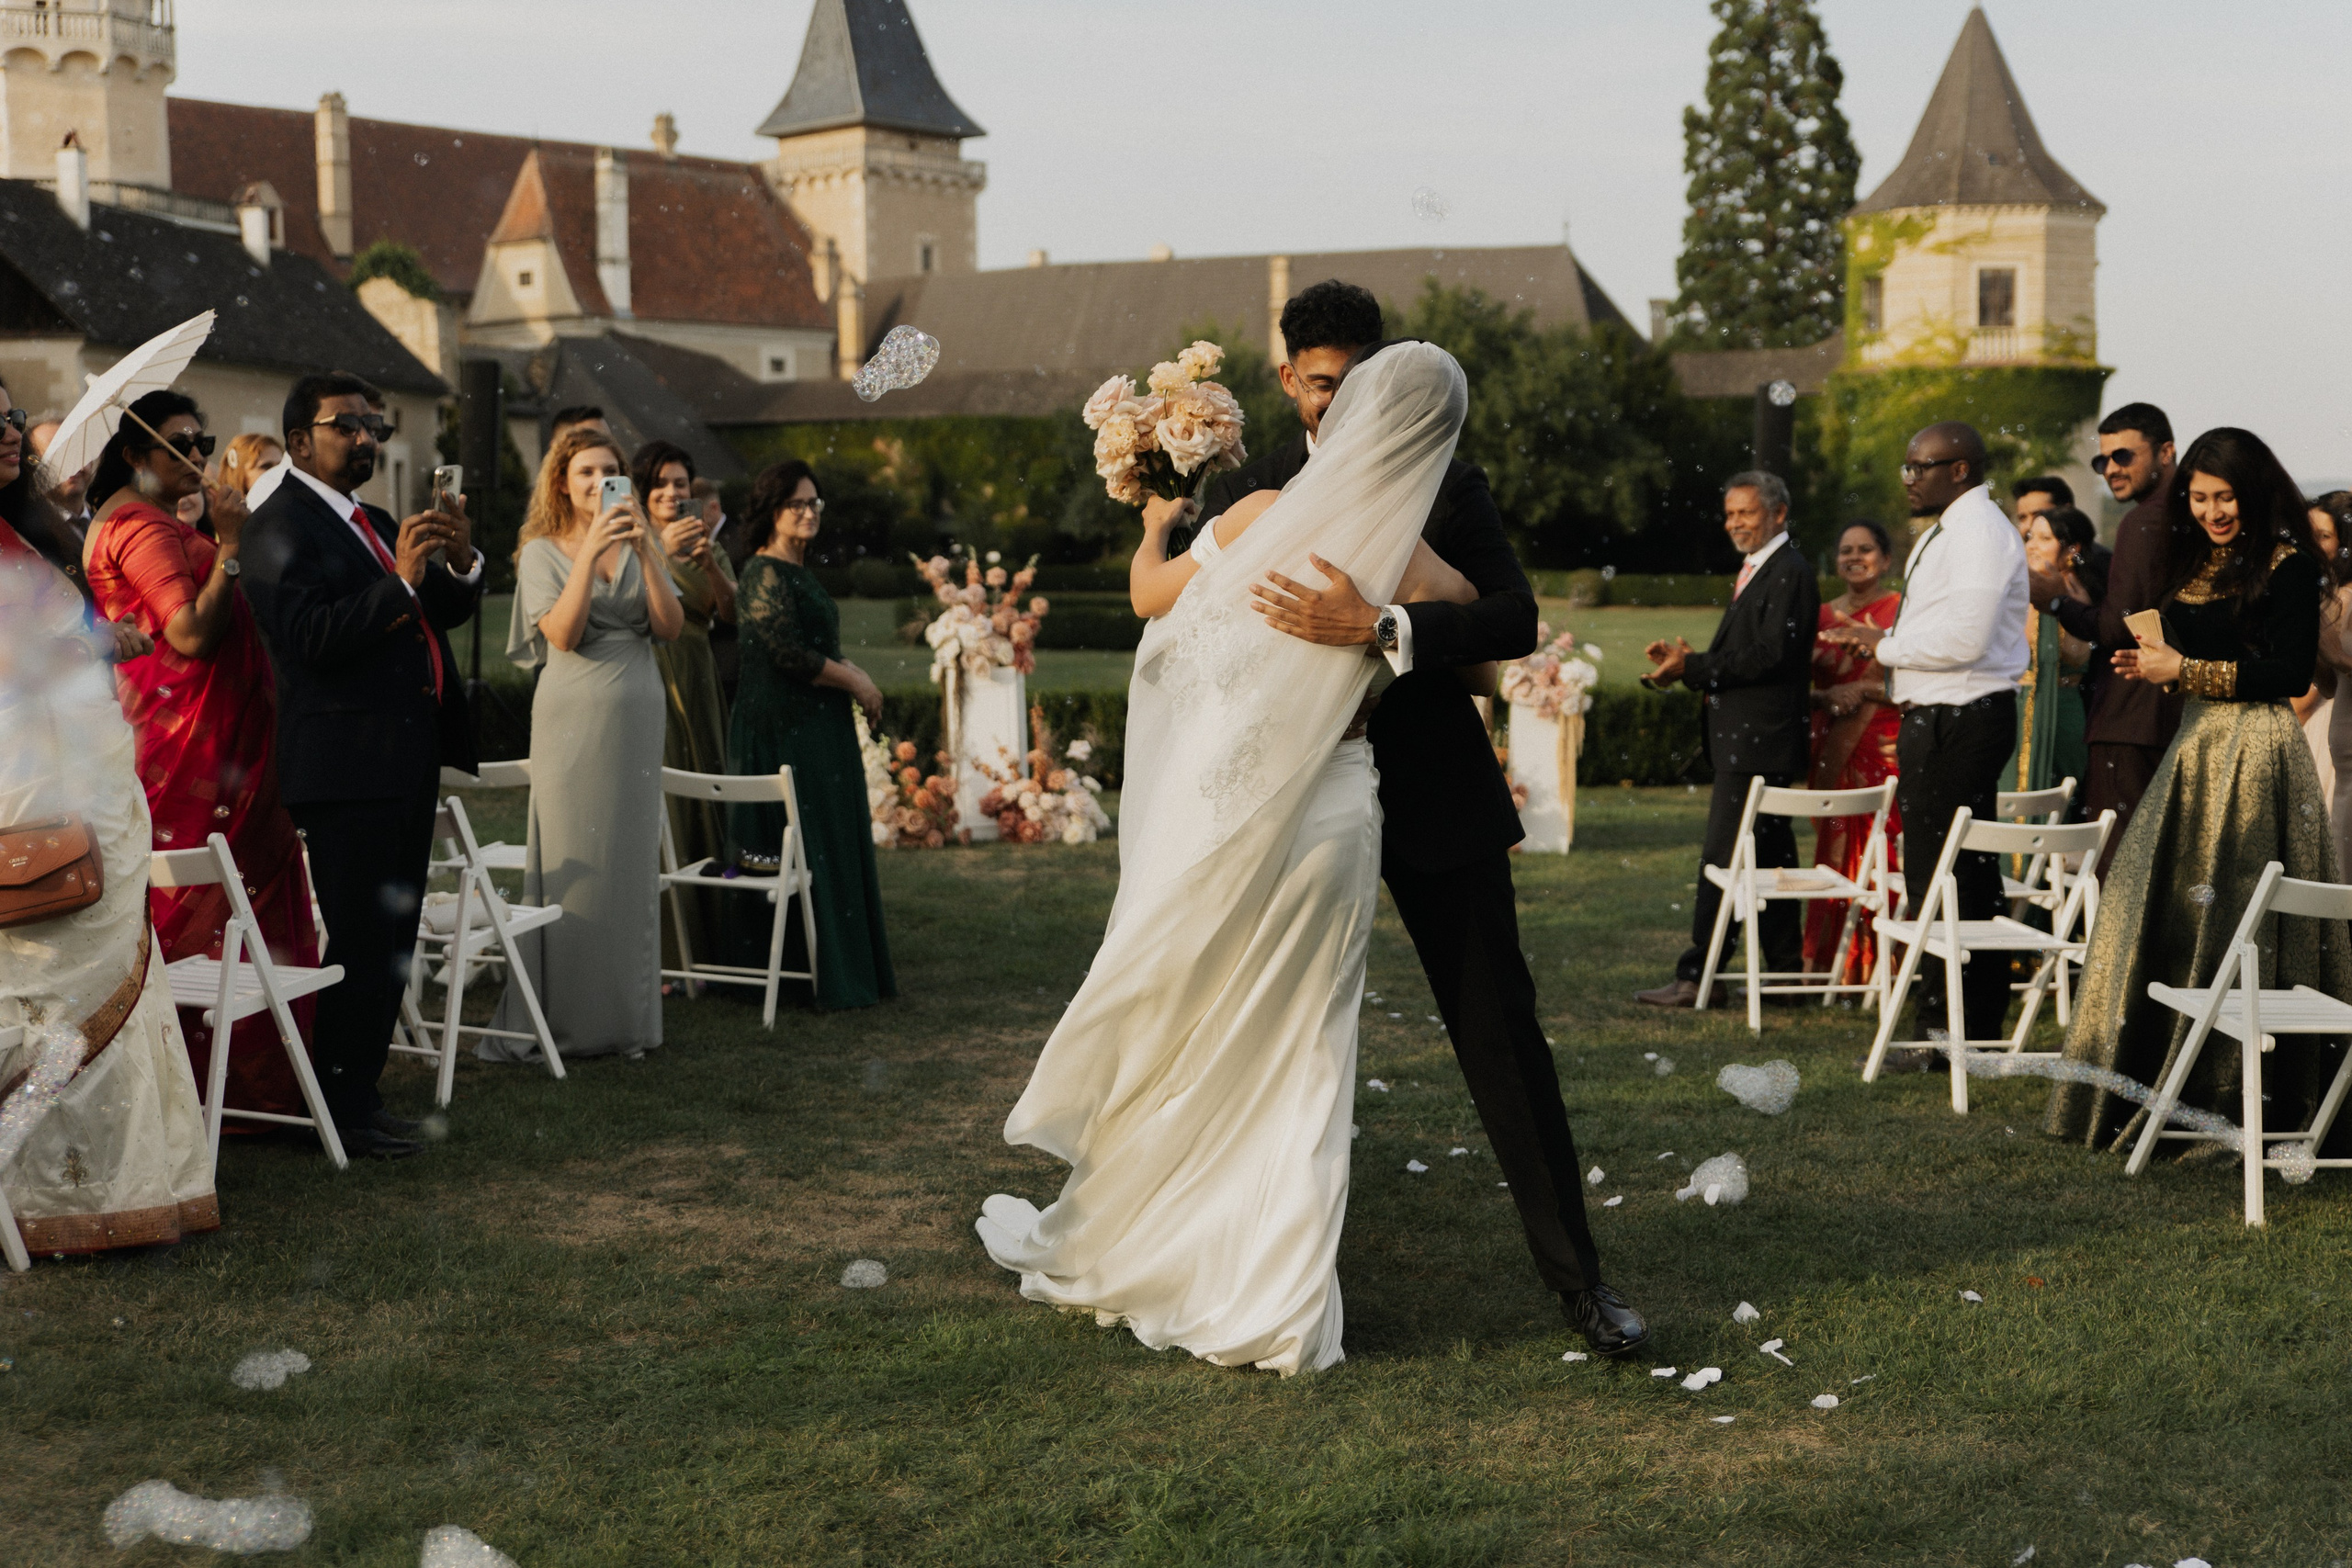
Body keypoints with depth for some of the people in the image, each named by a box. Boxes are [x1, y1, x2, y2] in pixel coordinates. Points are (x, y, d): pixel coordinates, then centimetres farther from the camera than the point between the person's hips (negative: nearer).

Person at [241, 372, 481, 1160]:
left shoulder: (376, 523, 19)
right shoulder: (279, 527, -9)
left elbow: (443, 613, 18)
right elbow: (310, 636, -21)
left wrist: (461, 562, -3)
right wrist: (400, 579, -27)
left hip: (408, 757, 9)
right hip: (347, 764, -9)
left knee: (391, 941, 13)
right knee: (358, 943, -7)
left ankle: (359, 1092, 22)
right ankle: (340, 1109, 2)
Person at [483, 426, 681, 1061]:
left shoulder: (640, 544, 11)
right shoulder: (543, 551, 2)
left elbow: (669, 627, -1)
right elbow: (563, 634, -12)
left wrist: (645, 549, -11)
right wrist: (590, 550, -16)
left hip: (637, 716, 3)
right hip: (574, 717, -3)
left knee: (632, 861, 6)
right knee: (572, 863, -3)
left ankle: (626, 1019, 14)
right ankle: (563, 1023, 3)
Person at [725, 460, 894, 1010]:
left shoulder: (801, 571, 16)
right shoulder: (765, 574, -13)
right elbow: (790, 655, -20)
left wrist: (853, 675, 4)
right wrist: (855, 681, -9)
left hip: (822, 728, 10)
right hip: (785, 731, -10)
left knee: (833, 845, 12)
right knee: (802, 847, -5)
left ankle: (846, 970, 19)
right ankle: (811, 976, 1)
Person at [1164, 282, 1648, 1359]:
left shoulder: (1449, 486, 0)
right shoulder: (1246, 499, 4)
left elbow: (1515, 620, -15)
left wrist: (1379, 628, -29)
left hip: (1435, 796, -1)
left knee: (1500, 1027, 0)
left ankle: (1573, 1271, 8)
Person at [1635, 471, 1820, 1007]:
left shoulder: (1789, 573, -12)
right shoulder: (1756, 571, 20)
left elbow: (1770, 655, -21)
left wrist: (1691, 667, -20)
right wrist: (1685, 661, 3)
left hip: (1759, 741, -10)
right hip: (1743, 738, 10)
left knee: (1723, 858, -9)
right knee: (1767, 857, 13)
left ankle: (1696, 976, -6)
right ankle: (1786, 971, 19)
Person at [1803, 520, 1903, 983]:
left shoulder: (1903, 611, 0)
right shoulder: (1822, 617, 14)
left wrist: (1866, 689, -15)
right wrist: (1827, 697, -6)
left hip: (1886, 751, -4)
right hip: (1834, 755, 4)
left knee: (1881, 855, -9)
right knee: (1834, 854, 3)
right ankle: (1833, 965, 8)